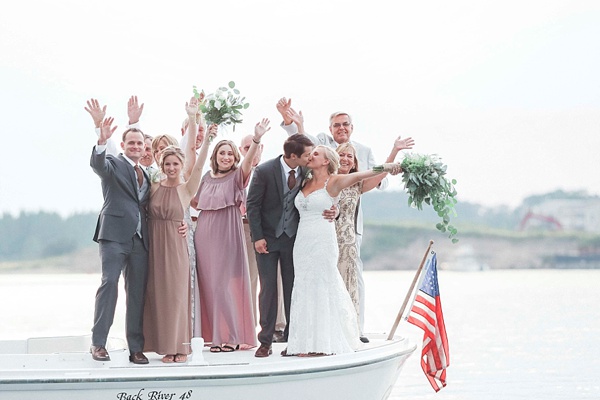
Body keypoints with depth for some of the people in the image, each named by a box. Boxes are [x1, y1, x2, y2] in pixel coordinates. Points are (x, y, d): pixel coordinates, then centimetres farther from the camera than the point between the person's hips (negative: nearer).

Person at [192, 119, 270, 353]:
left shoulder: (237, 177, -1)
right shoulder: (206, 178, 11)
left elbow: (247, 162, -22)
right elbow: (197, 203, 23)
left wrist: (257, 140, -39)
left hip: (228, 235, -4)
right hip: (205, 235, 5)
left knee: (228, 282, -5)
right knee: (209, 283, 6)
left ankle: (233, 335, 0)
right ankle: (213, 333, 12)